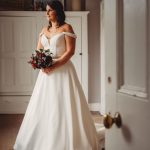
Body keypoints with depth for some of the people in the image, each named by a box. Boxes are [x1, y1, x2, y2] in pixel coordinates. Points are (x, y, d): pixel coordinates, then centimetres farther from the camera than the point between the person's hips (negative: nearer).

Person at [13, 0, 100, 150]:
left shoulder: (67, 28, -2)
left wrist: (55, 65, -19)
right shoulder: (44, 30, 15)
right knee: (43, 107, 7)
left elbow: (70, 51, -11)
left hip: (62, 70, -6)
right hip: (46, 71, 6)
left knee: (63, 107, -5)